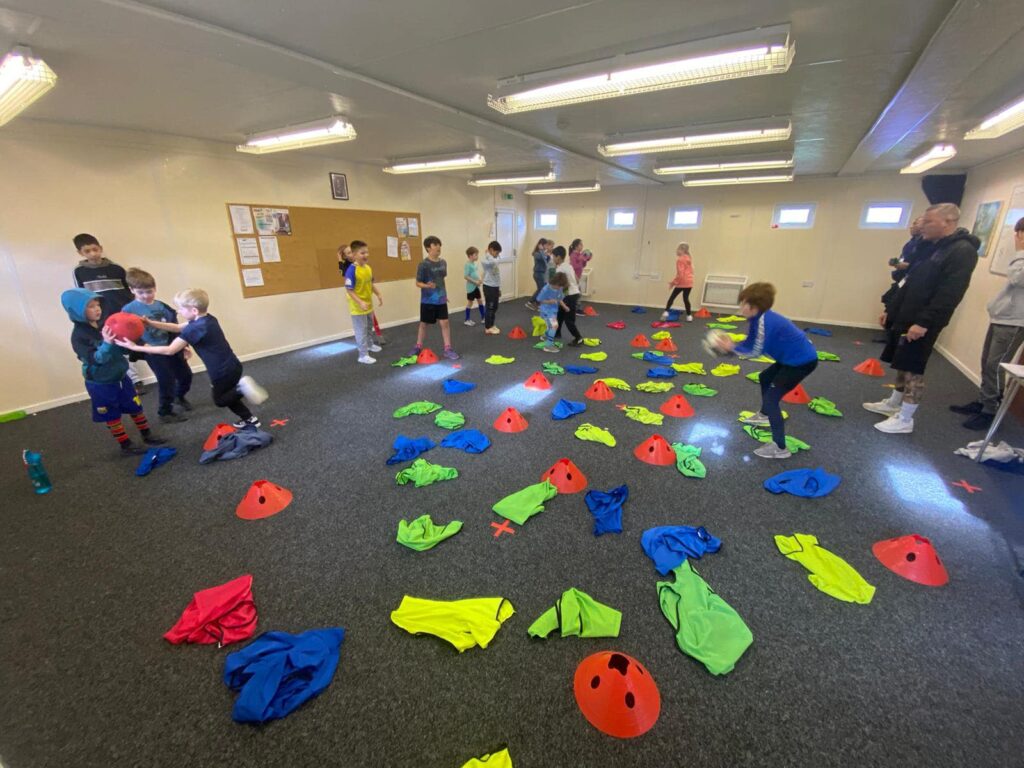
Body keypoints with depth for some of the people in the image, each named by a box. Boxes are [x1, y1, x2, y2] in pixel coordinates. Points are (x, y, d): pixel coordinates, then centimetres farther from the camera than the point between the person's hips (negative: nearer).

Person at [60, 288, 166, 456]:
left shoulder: (106, 325, -3)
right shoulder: (78, 336, -18)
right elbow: (95, 359, -28)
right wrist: (107, 344, -44)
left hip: (120, 376, 5)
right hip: (100, 384, -5)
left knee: (136, 407, 14)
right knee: (112, 416, 10)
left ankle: (147, 435, 29)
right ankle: (126, 445, 20)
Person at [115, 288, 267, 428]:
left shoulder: (195, 328, -23)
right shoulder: (207, 319, 4)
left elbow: (169, 350, -19)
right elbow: (177, 328, 17)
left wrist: (136, 347, -14)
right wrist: (150, 322, 8)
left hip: (223, 371, -9)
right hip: (232, 366, 9)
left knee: (220, 400, 13)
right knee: (226, 395, 26)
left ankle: (240, 388, -11)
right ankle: (250, 419, 26)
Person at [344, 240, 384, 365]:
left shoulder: (368, 268, 0)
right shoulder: (351, 270, -23)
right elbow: (349, 290, -23)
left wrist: (379, 295, 5)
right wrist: (360, 303, -30)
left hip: (369, 305, 8)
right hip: (358, 307, -8)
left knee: (369, 328, 26)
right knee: (361, 331, 0)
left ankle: (369, 345, 49)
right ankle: (363, 355, 8)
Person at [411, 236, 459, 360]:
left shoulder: (443, 262, 2)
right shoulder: (423, 265, -14)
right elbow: (418, 283, -12)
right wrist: (427, 286, -31)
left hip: (441, 300, 4)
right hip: (427, 300, -4)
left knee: (445, 323, 1)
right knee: (424, 324, 10)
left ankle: (448, 349, 8)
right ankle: (418, 347, 27)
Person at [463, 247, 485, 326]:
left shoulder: (475, 264, 7)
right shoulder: (468, 265, -17)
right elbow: (466, 276, -22)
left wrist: (480, 280, -1)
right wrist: (475, 282, -21)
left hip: (476, 286, 8)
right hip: (471, 287, -8)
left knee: (480, 301, 13)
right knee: (470, 303, 1)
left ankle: (483, 318, 24)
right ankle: (467, 320, 12)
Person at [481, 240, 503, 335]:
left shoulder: (495, 260, 12)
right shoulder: (485, 260, -15)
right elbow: (493, 262, -39)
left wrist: (499, 288, 18)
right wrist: (487, 254, -20)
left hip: (495, 286, 8)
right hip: (489, 286, -8)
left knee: (494, 307, 14)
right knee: (489, 307, -2)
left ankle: (491, 325, 26)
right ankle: (488, 328, 6)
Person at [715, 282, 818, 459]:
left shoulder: (765, 322, -29)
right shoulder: (758, 317, 0)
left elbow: (755, 352, -22)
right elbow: (749, 343, 4)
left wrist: (732, 348, -13)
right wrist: (729, 347, -8)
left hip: (802, 361, -11)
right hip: (795, 356, 11)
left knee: (771, 398, -11)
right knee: (765, 378, 29)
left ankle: (780, 448, -4)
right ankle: (764, 415, 52)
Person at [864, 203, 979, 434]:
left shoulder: (963, 251, -14)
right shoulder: (931, 246, 14)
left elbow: (950, 294, -22)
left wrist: (924, 322, -26)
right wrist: (890, 309, 18)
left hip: (921, 323, -9)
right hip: (903, 317, 9)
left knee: (913, 370, -4)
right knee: (902, 365, 18)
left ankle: (905, 419, 4)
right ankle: (894, 404, 31)